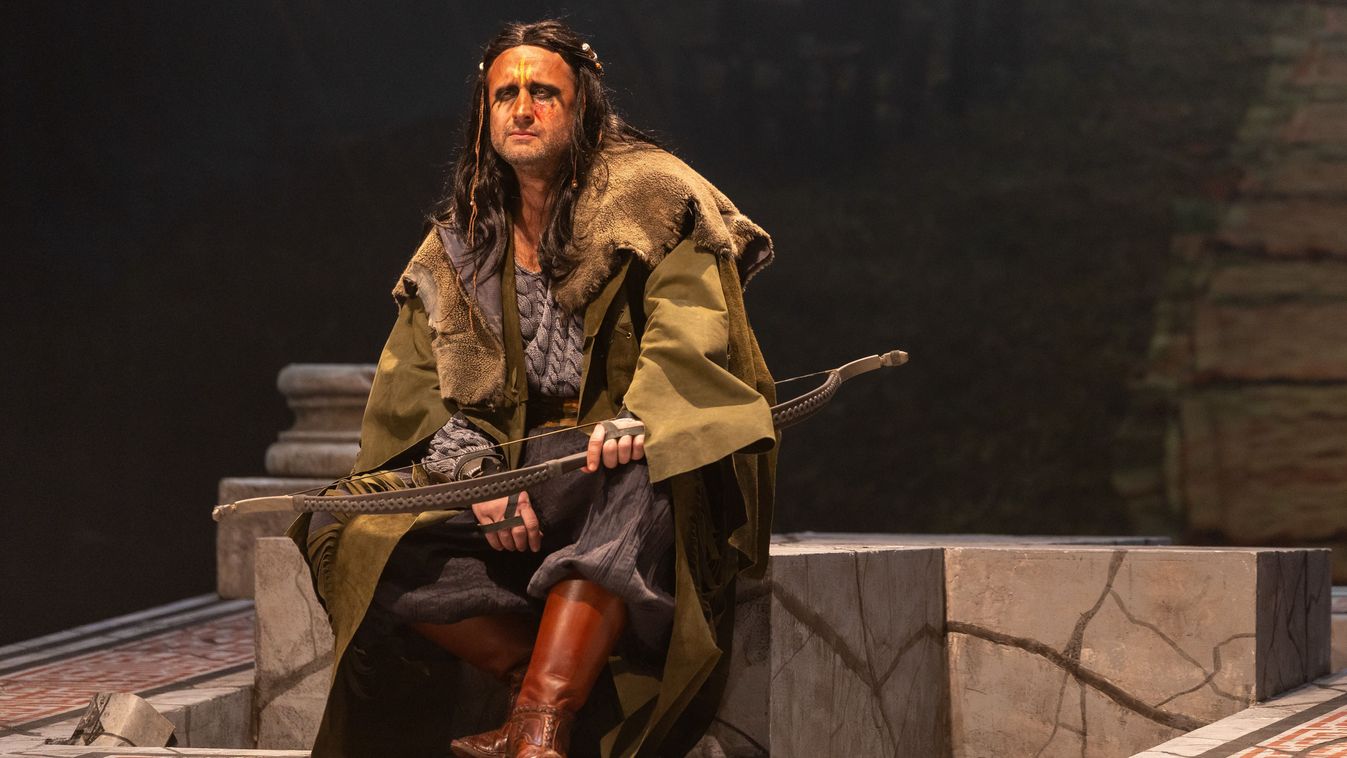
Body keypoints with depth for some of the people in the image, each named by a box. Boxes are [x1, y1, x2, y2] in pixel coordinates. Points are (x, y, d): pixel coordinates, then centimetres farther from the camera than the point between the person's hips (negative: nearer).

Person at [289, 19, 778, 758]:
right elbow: (420, 393, 6)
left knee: (628, 484, -41)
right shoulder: (459, 247, 14)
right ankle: (552, 675, -20)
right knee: (346, 531, -15)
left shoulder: (651, 199, 0)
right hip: (519, 466, 5)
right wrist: (480, 473, -14)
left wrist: (639, 419, -33)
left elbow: (689, 337, -13)